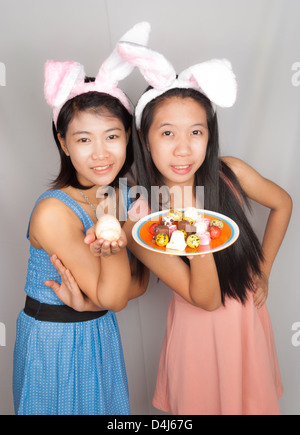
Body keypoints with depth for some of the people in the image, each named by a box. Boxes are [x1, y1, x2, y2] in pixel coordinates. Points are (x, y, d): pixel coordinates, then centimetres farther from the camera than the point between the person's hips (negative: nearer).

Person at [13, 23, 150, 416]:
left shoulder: (130, 197, -10)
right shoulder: (53, 213, -28)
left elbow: (139, 283, -4)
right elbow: (114, 299, -24)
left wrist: (87, 298, -20)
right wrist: (115, 236, -35)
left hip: (102, 334, 5)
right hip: (52, 341, -5)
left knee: (103, 404, 25)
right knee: (61, 405, 18)